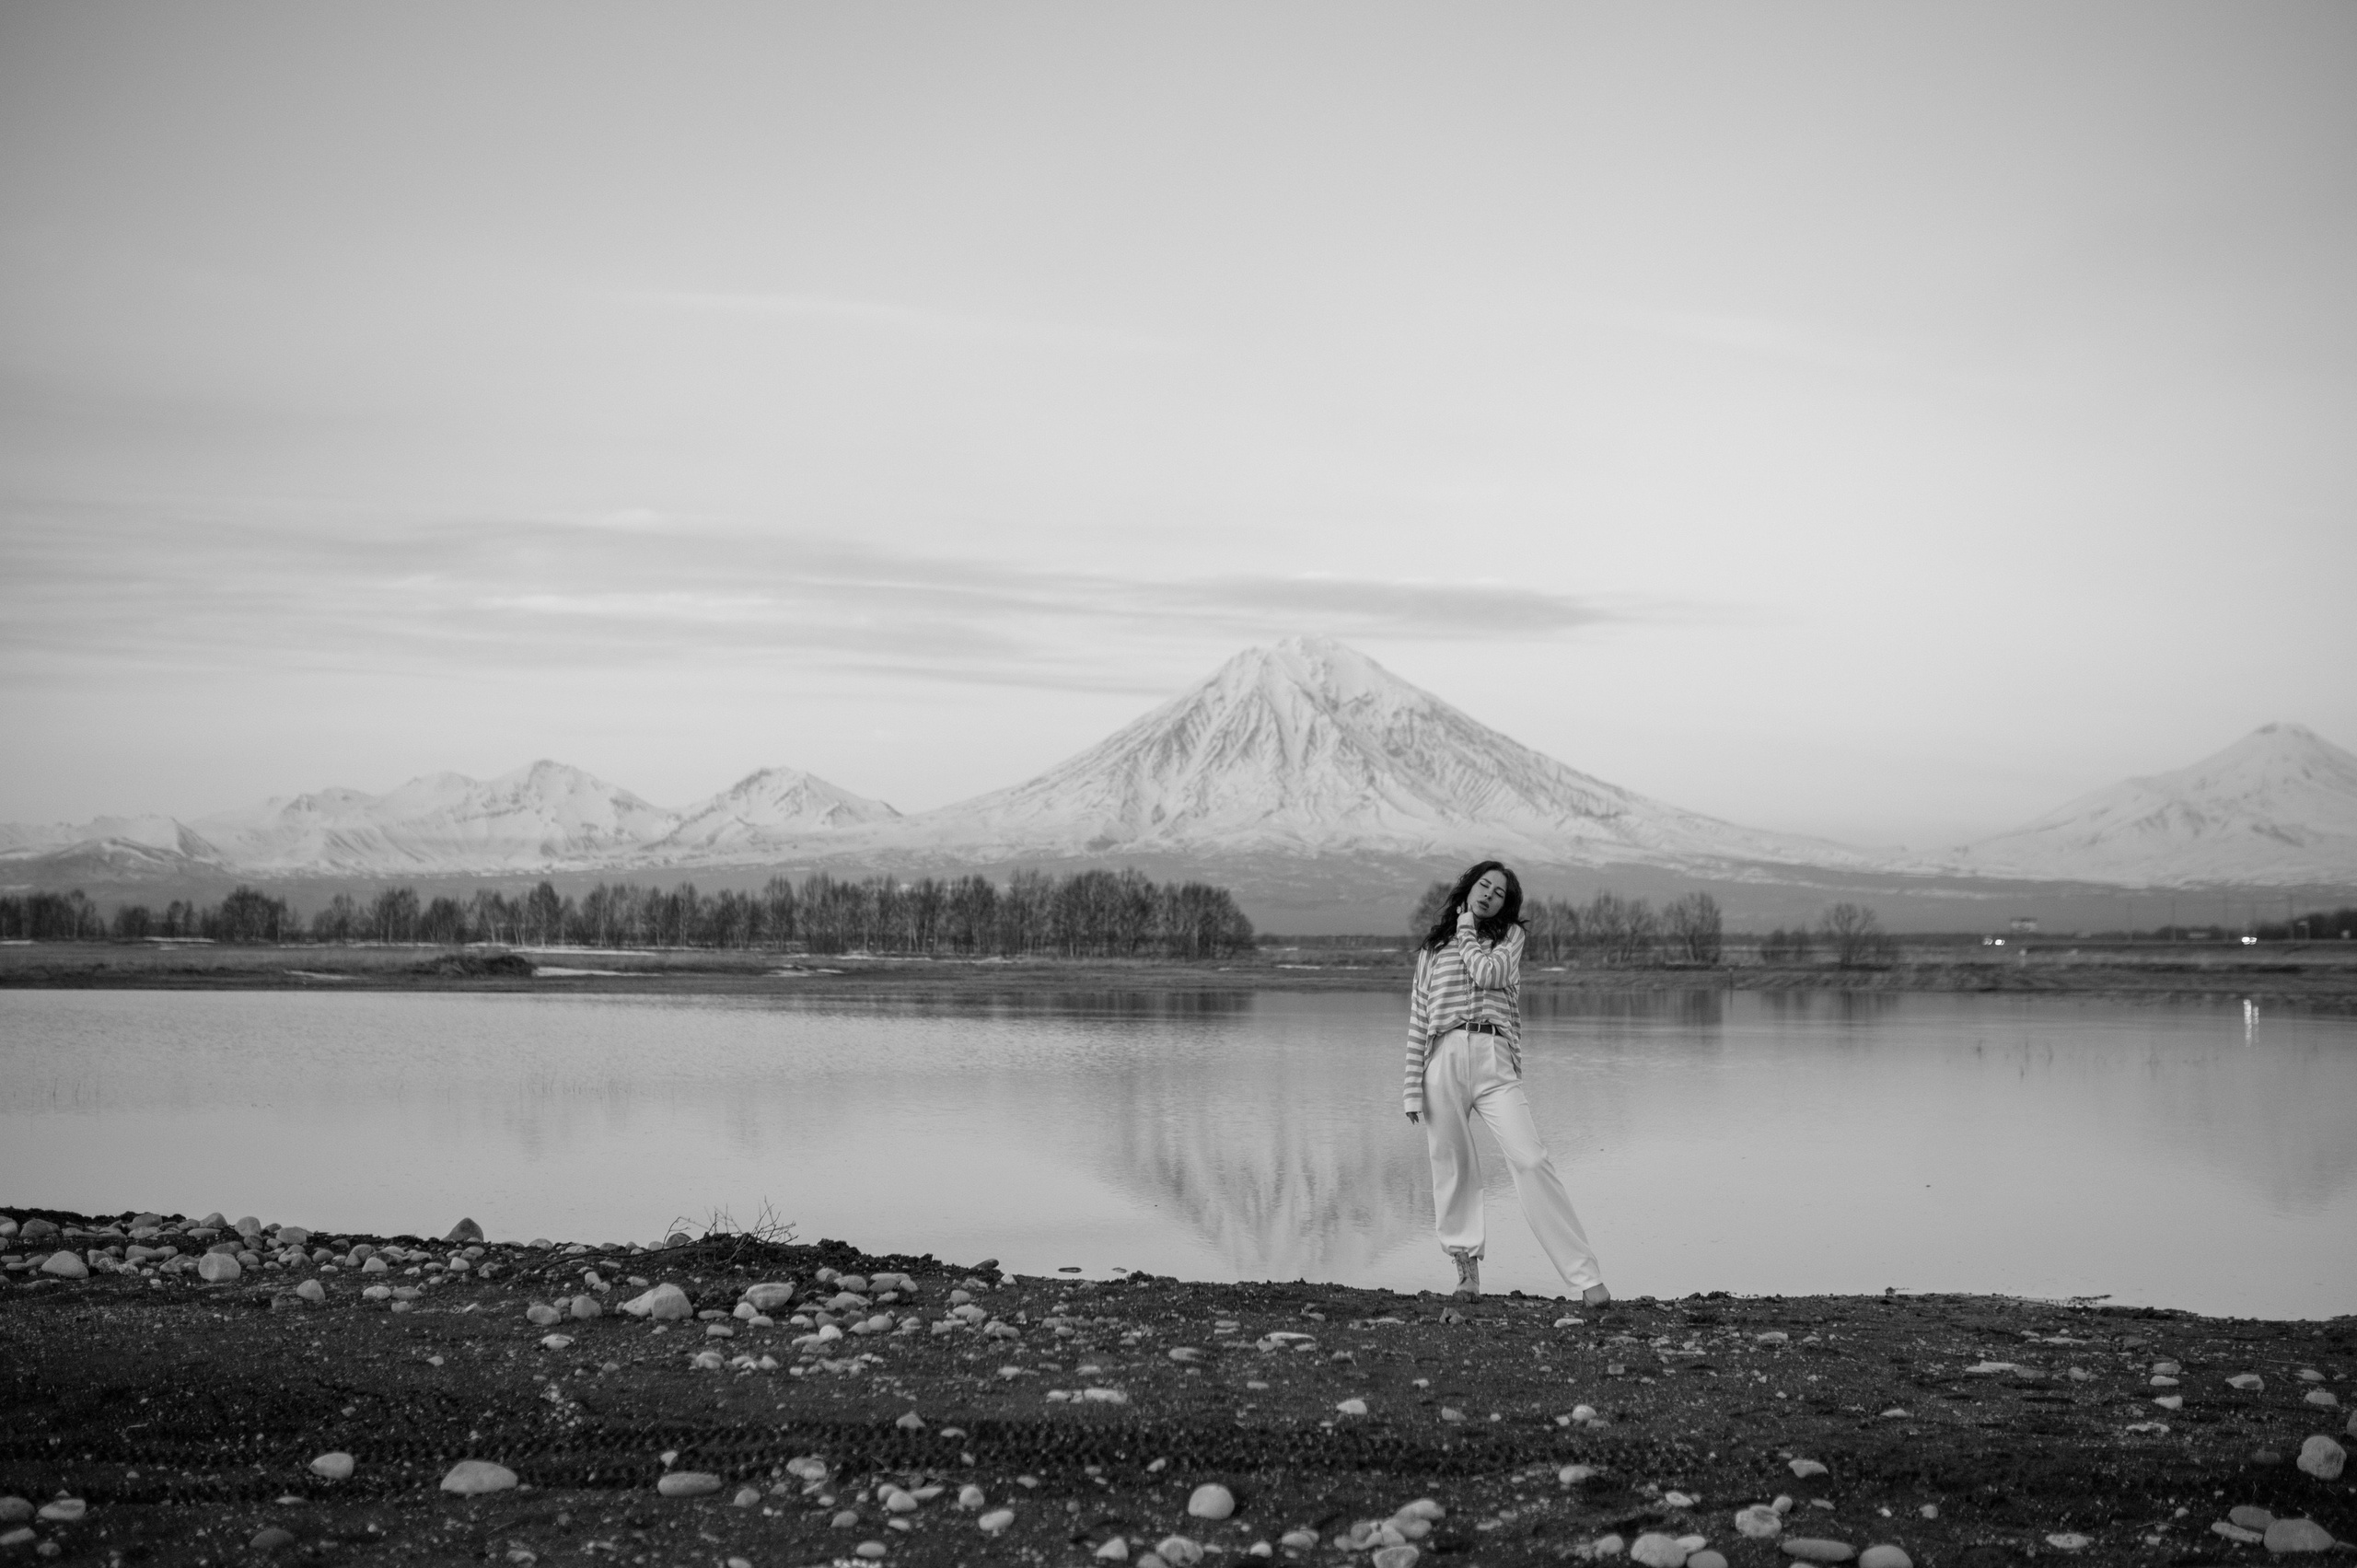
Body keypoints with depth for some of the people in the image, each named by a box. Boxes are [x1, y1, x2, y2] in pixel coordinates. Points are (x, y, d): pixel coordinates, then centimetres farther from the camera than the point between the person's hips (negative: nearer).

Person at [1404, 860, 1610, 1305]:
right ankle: (1466, 1265, 19)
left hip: (1494, 1061, -2)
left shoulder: (1509, 936, 14)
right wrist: (1413, 1085, 6)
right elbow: (1419, 1018, 13)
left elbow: (1488, 973, -8)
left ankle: (1585, 1275, -15)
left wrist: (1465, 932, 8)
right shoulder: (1432, 948, 17)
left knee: (1530, 1159, -13)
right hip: (1443, 1060, 2)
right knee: (1453, 1167, 2)